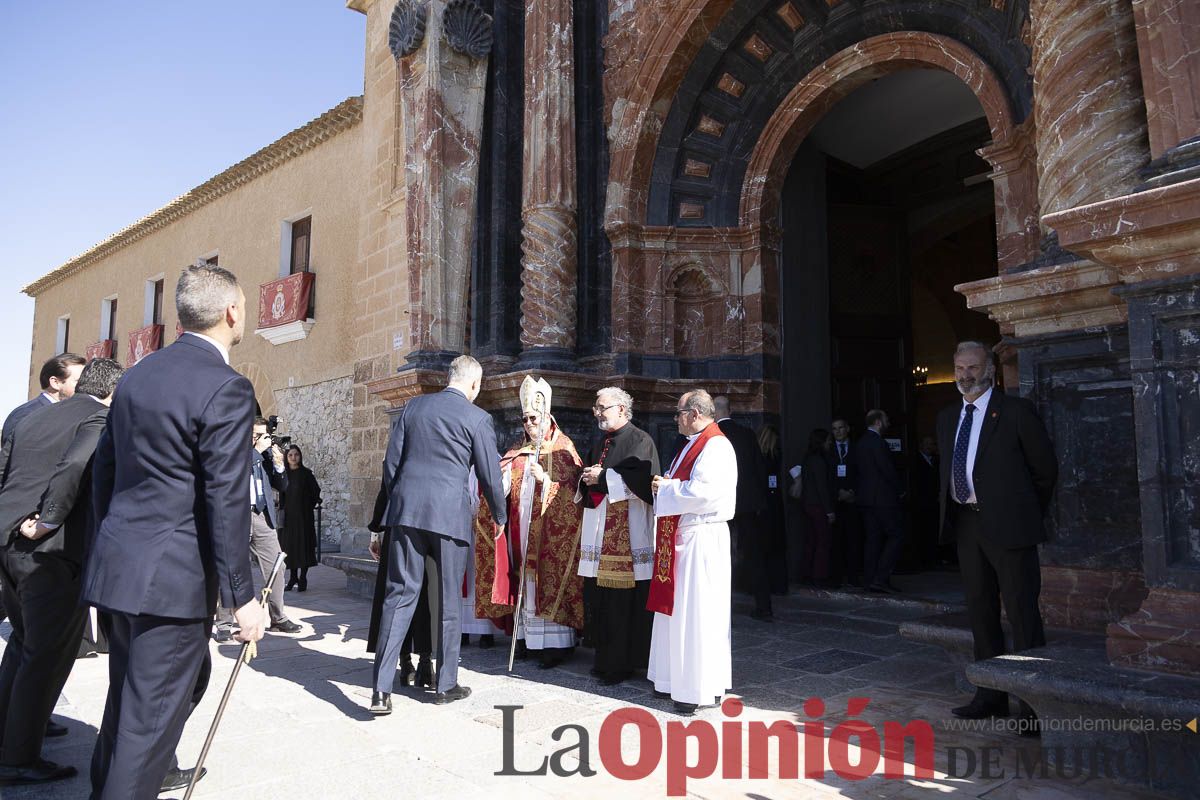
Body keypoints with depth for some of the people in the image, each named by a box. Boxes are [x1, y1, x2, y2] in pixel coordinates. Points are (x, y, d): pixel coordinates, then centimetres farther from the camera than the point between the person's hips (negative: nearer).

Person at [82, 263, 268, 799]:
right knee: (153, 713, 4)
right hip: (172, 577, -8)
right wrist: (242, 597, -13)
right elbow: (227, 502, -19)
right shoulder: (226, 389, -17)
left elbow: (103, 468, 15)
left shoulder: (137, 374, 9)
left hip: (117, 566, 9)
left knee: (129, 697, 24)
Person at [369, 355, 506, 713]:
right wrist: (500, 518, 16)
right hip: (450, 514, -3)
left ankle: (382, 690, 1)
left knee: (400, 594, 6)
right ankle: (446, 685, 20)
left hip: (407, 511, 3)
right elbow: (490, 476, 1)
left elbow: (391, 462, 10)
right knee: (449, 601, 10)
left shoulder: (412, 406, 9)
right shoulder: (478, 418, -2)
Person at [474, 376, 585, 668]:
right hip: (522, 529, 5)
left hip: (550, 529, -5)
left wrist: (545, 478, -21)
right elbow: (501, 487, 8)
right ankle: (532, 638, 11)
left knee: (549, 579, -7)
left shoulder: (562, 448, 0)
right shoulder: (518, 452, 16)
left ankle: (557, 642, -3)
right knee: (526, 581, 5)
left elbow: (572, 486, -8)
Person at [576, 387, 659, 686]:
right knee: (598, 596, 7)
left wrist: (602, 477, -12)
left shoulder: (639, 441, -4)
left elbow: (641, 480, -17)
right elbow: (587, 481, 25)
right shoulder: (600, 443, 20)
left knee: (623, 600, -5)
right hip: (600, 531, 8)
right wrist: (587, 479, 2)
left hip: (627, 535, -8)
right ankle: (605, 657, 18)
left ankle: (622, 662, 5)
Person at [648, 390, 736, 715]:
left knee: (696, 612, -3)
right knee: (677, 609, 15)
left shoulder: (716, 447, -15)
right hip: (679, 536, 10)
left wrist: (666, 487, -12)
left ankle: (700, 689, 8)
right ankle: (679, 678, 26)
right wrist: (665, 485, 2)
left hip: (700, 538, -10)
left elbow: (702, 492, -25)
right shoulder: (692, 445, 16)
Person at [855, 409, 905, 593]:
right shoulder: (877, 442, -14)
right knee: (896, 536, -3)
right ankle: (881, 578, -9)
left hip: (865, 497, 9)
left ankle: (871, 580, 10)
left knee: (873, 538, 10)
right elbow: (888, 470, -17)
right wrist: (900, 490, -1)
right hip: (882, 497, -9)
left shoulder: (860, 442, 14)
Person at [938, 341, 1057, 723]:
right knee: (980, 610, 12)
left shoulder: (1016, 411, -5)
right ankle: (990, 697, 23)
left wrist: (1027, 513, 7)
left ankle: (1034, 705, 6)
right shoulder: (947, 418, 13)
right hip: (965, 523, 7)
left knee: (1022, 612, -3)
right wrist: (952, 509, 12)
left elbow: (1045, 467, 1)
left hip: (1007, 524, -6)